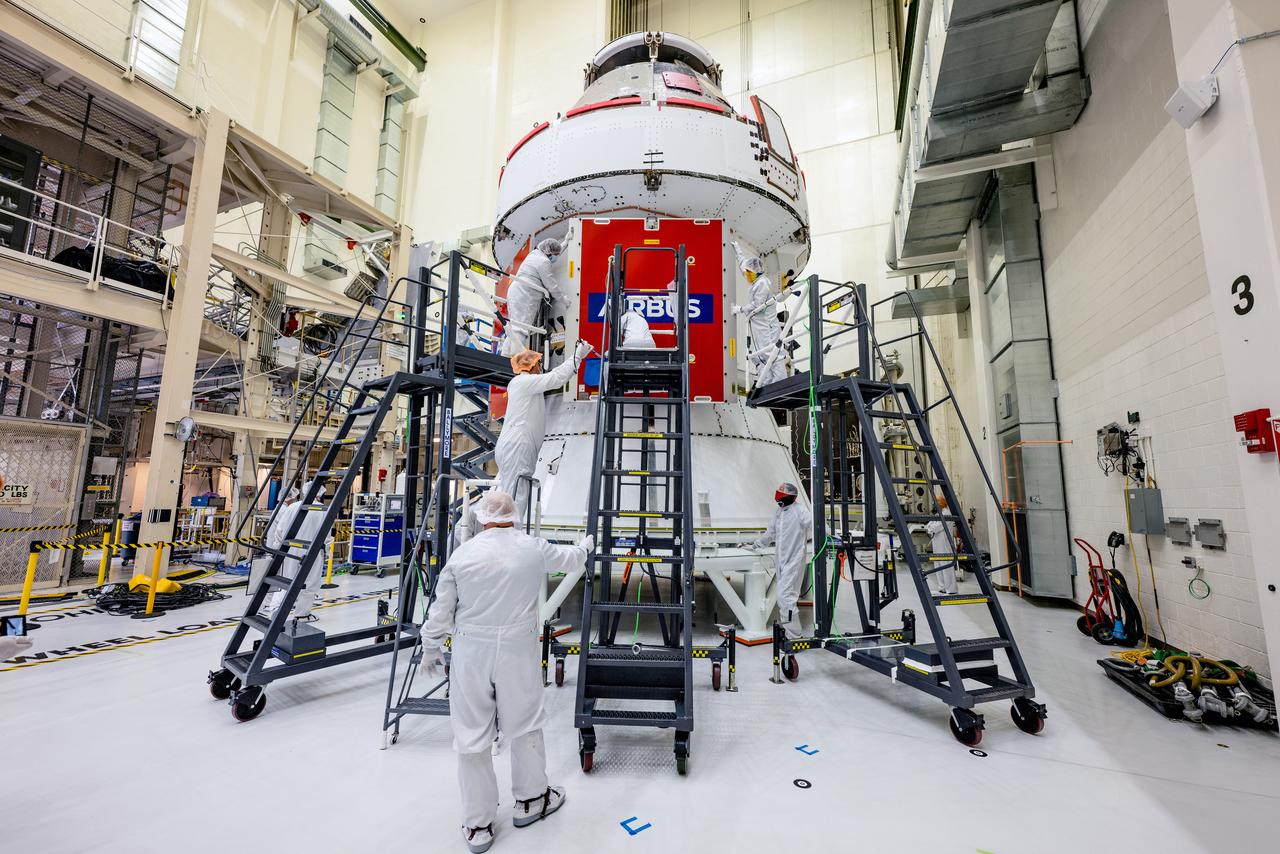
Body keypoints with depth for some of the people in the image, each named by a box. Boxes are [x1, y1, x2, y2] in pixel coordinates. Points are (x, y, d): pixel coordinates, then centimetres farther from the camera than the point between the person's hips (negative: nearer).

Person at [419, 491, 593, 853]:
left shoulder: (463, 554, -6)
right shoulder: (533, 548, -6)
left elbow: (440, 611, 0)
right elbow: (572, 558, 13)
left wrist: (431, 651, 15)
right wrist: (586, 545, 36)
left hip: (470, 652, 0)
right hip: (518, 650, 0)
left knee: (472, 737, 13)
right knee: (524, 725, 19)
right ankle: (530, 800, 39)